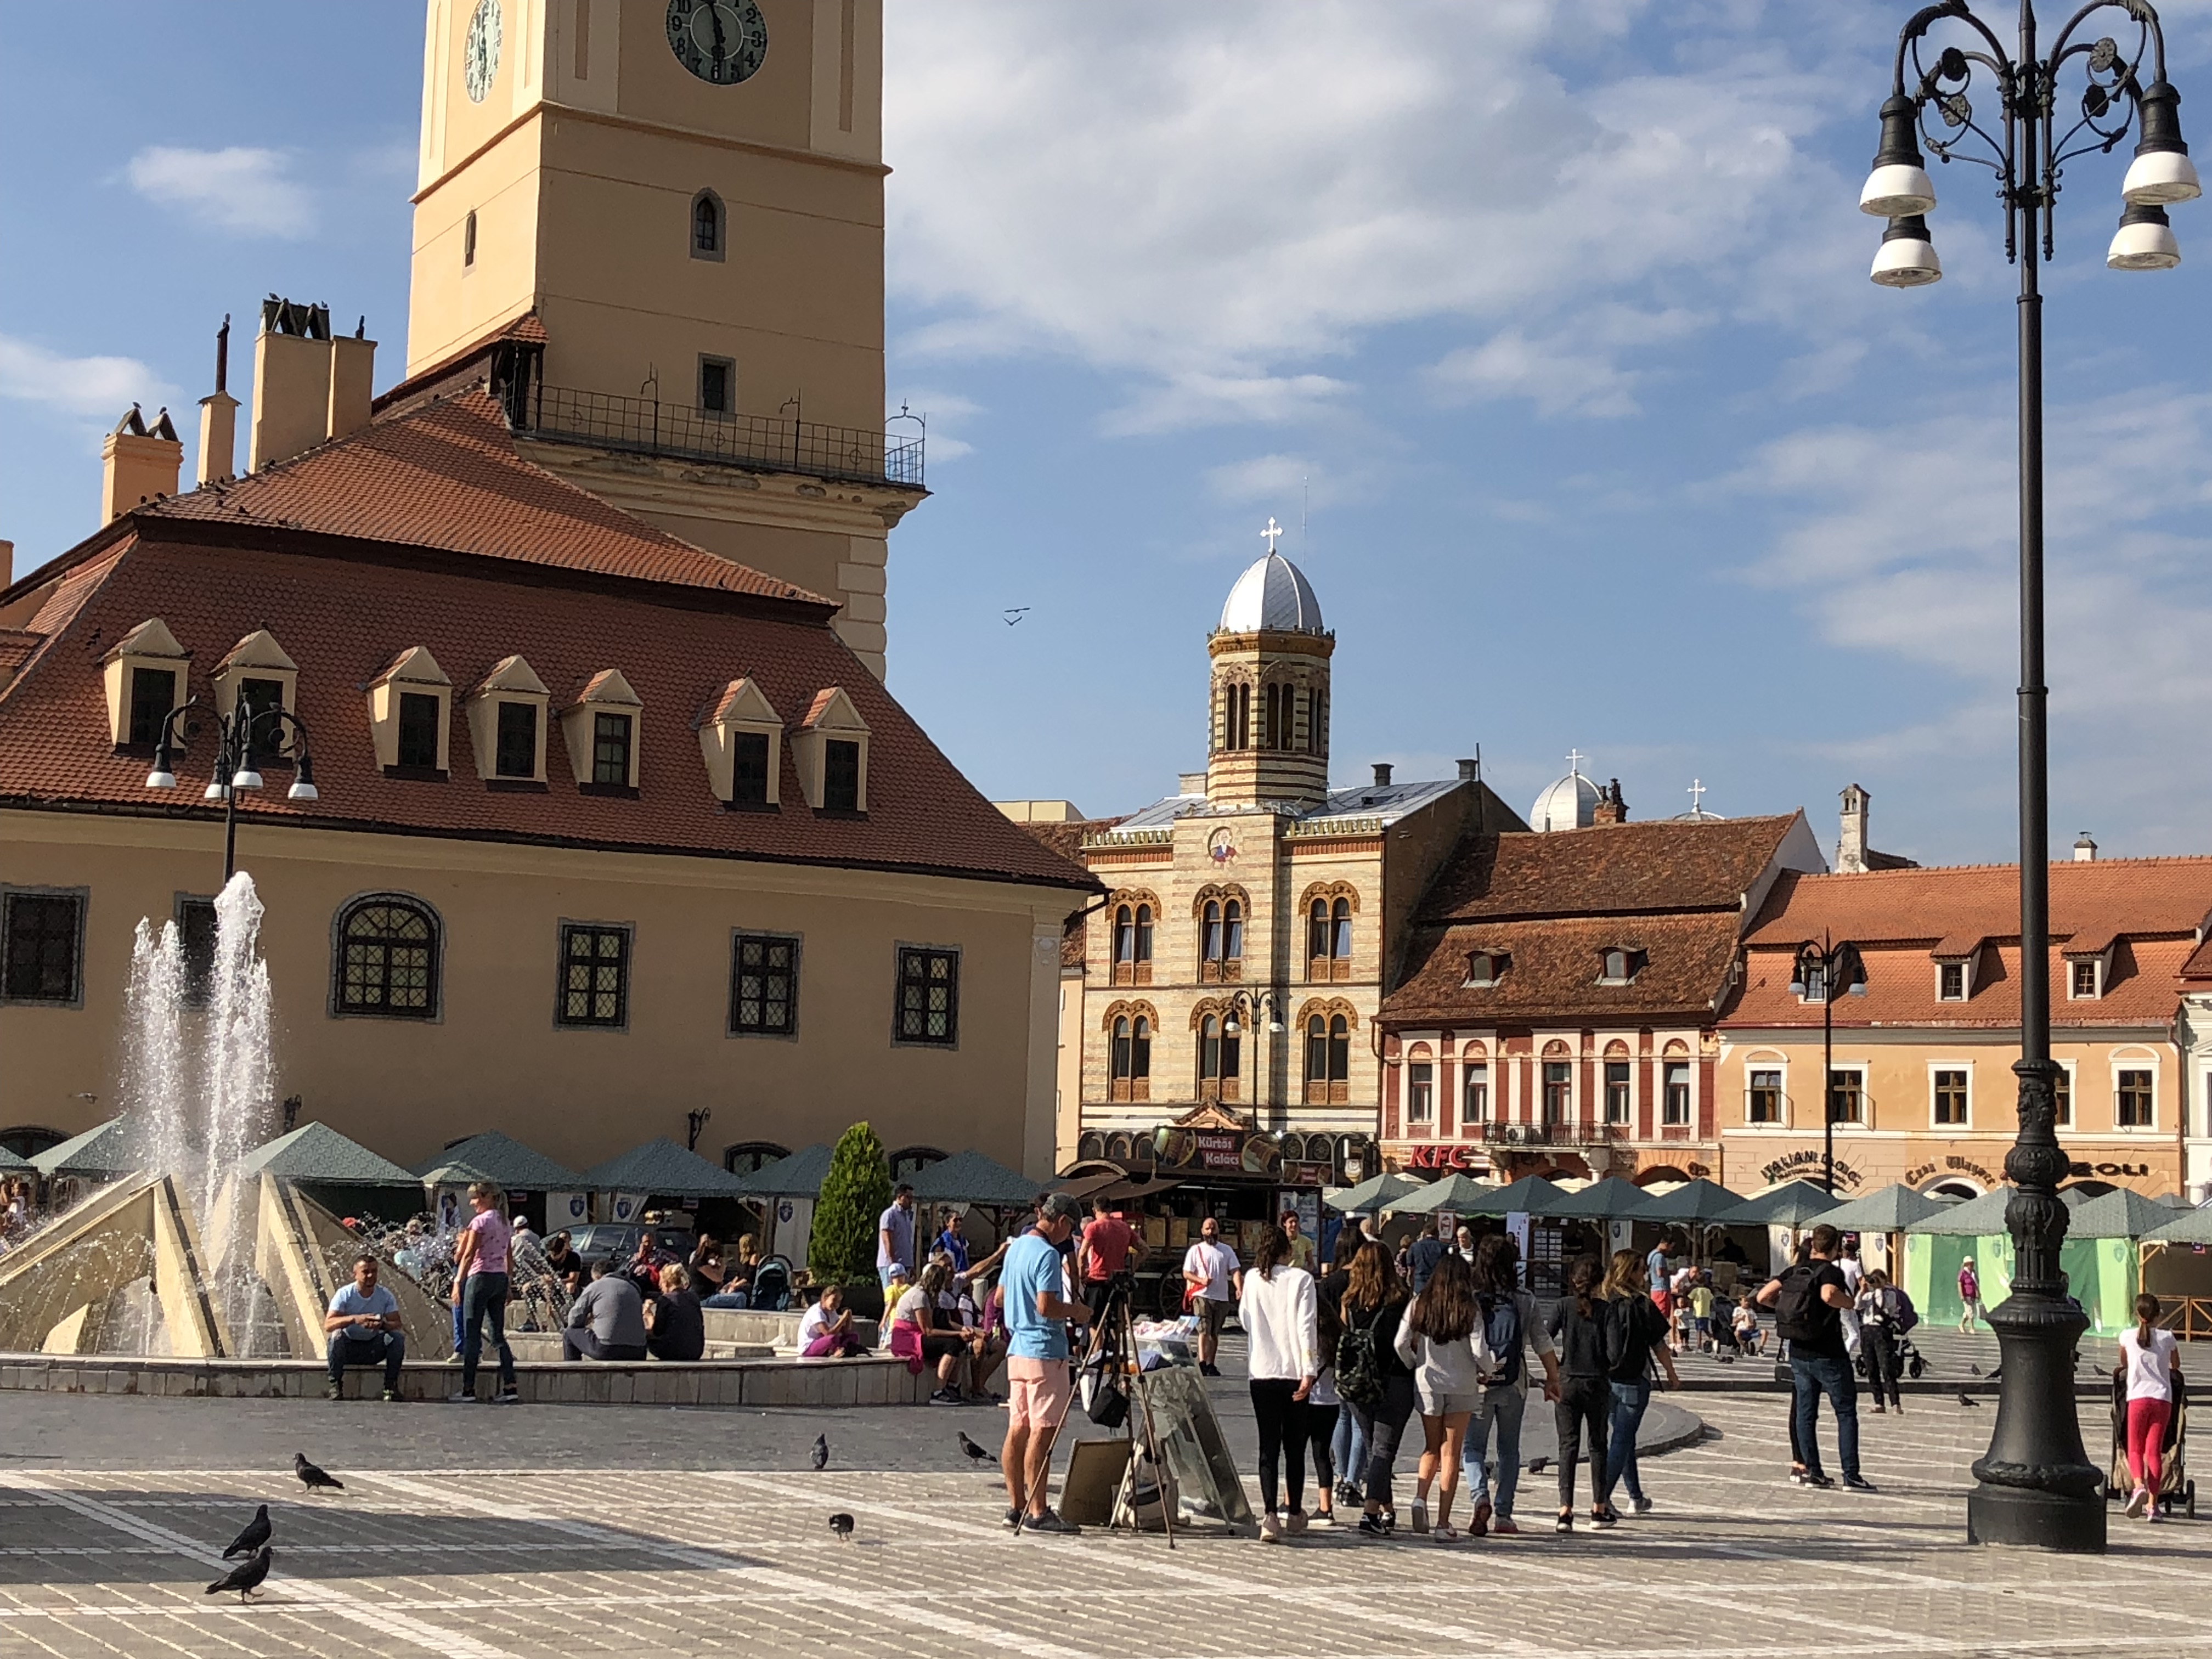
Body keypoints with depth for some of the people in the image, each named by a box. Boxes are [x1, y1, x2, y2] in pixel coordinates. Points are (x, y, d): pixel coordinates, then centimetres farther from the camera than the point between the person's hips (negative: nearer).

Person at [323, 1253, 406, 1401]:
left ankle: (391, 1386, -15)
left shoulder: (385, 1295, -6)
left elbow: (397, 1324, -13)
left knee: (398, 1337, -24)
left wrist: (382, 1324, -37)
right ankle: (335, 1386, -22)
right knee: (337, 1335, -33)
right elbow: (328, 1325, -24)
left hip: (374, 1348, 2)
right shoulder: (345, 1294, -13)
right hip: (349, 1348, -2)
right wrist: (354, 1319, -41)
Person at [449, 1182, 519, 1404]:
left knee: (472, 1335, -3)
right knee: (499, 1334, 8)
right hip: (500, 1278, 8)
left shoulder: (480, 1221, -9)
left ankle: (468, 1390, -4)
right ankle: (509, 1387, 1)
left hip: (481, 1276, -8)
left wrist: (458, 1282, -12)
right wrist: (507, 1287, 21)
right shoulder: (503, 1222, 14)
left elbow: (468, 1255, -13)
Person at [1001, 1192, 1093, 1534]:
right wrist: (1076, 1310, -5)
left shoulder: (1016, 1247, 14)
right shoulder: (1047, 1254, -15)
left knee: (1018, 1429, 10)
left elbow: (1001, 1295, 24)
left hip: (1017, 1349, 10)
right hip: (1044, 1351, -10)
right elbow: (1046, 1306, -22)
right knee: (1042, 1431, -8)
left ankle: (1017, 1506, 15)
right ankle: (1037, 1513, -8)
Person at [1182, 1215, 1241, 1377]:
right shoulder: (1195, 1250, 6)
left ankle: (1211, 1365, 18)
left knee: (1215, 1333, 10)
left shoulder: (1226, 1250, 12)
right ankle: (1202, 1364, -26)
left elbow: (1235, 1271, 3)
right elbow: (1186, 1273, 3)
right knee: (1204, 1331, -16)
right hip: (1202, 1296, -3)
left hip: (1222, 1298, 3)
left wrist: (1239, 1288, -16)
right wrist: (1201, 1280, -16)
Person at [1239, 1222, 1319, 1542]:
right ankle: (1295, 1515, 19)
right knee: (1294, 1446, 11)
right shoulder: (1301, 1279, -6)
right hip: (1294, 1371, -2)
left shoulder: (1251, 1279, 2)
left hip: (1261, 1372, 2)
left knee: (1268, 1447, 2)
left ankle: (1270, 1514, -13)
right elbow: (1305, 1327, -11)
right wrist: (1309, 1372, -12)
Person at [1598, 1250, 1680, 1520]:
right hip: (1633, 1381, -5)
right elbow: (1658, 1345, -5)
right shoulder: (1640, 1304, -11)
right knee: (1622, 1439, -1)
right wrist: (1671, 1374, 9)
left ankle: (1636, 1498, 29)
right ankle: (1602, 1498, -12)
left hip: (1605, 1379, 5)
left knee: (1623, 1437, 18)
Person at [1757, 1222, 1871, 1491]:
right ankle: (1851, 1475, -1)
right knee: (1846, 1413, 2)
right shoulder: (1831, 1271, -12)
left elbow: (1763, 1296, 2)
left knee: (1805, 1413, 12)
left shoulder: (1794, 1270, 6)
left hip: (1798, 1355, 6)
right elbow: (1828, 1294, -34)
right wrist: (1849, 1302, -16)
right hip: (1828, 1356, -6)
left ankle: (1813, 1471, 12)